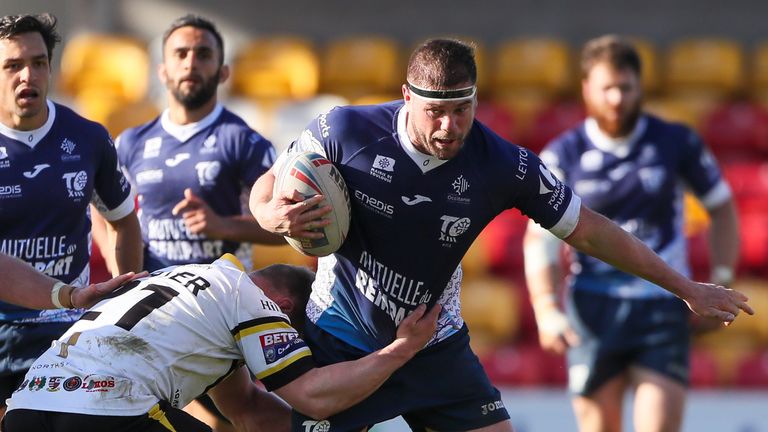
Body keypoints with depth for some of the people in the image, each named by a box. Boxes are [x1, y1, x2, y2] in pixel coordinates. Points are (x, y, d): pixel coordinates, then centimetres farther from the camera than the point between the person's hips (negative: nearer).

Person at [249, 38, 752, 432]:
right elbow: (267, 189, -3)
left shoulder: (503, 166, -15)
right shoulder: (345, 131, -18)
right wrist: (277, 216, -28)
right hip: (340, 341, -2)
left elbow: (589, 230, -4)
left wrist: (686, 288, 1)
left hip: (436, 346, 2)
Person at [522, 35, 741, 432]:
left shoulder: (677, 143, 3)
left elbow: (721, 206, 14)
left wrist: (720, 282, 5)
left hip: (663, 308, 0)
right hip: (593, 311, 0)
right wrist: (547, 309, -15)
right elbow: (539, 239, -2)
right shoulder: (562, 156, 1)